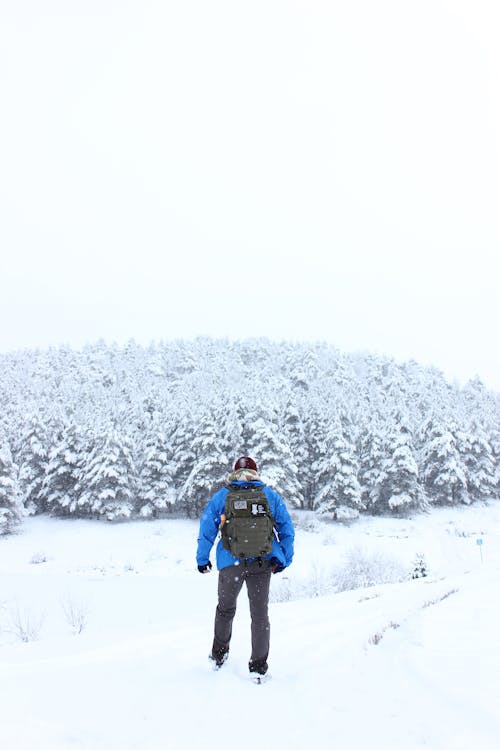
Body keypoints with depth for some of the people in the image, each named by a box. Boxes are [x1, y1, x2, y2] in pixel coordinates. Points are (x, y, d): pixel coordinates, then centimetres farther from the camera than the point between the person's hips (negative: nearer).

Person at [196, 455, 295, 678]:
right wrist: (284, 560, 15)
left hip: (231, 563, 0)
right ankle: (259, 666, 15)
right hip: (263, 564, 0)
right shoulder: (271, 496, 7)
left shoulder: (221, 496, 5)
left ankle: (219, 655, 32)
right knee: (260, 614, 11)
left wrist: (202, 559, 15)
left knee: (225, 609, 22)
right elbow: (287, 530, 7)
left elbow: (206, 529, 5)